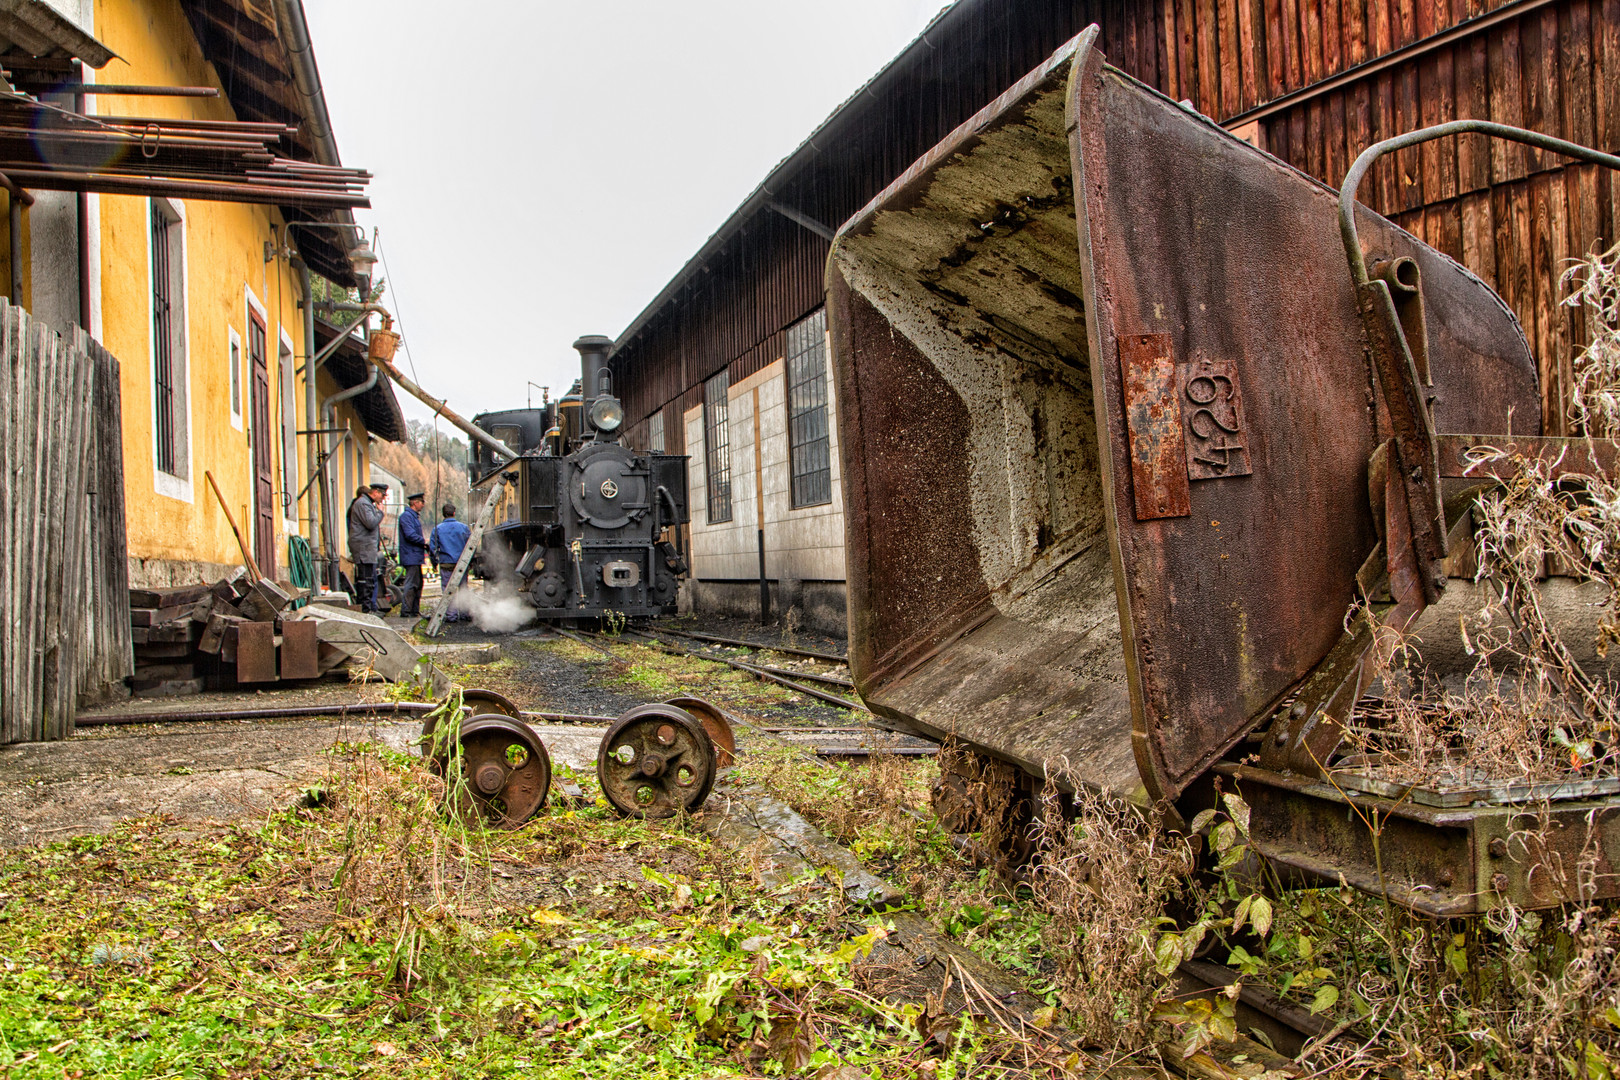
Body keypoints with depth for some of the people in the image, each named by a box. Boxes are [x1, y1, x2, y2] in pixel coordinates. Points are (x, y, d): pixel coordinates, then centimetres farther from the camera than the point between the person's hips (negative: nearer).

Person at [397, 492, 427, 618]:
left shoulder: (415, 516, 20)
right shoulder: (406, 516, -12)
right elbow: (410, 535, -21)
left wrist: (424, 544, 9)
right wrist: (424, 541, -10)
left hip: (416, 557, 10)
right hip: (410, 557, -10)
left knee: (418, 584, 13)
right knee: (411, 584, -10)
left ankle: (415, 611, 18)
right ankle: (405, 611, -7)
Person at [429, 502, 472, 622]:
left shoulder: (437, 528, -2)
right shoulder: (463, 527, 1)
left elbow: (433, 547, 0)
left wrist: (435, 562, 12)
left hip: (446, 564, -2)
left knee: (448, 590, 2)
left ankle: (452, 615, -1)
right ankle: (464, 614, 15)